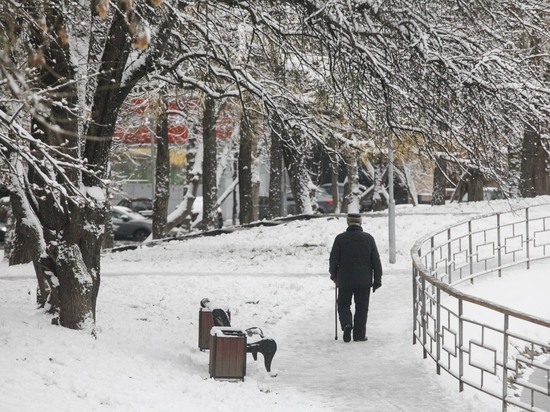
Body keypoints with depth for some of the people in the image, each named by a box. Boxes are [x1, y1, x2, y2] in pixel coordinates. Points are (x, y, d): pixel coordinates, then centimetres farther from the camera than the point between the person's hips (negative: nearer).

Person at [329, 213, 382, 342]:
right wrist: (377, 280, 7)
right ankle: (359, 334, 7)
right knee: (361, 307, 8)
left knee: (343, 304, 12)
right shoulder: (368, 239, -1)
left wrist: (333, 274, 16)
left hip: (345, 280, -1)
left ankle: (346, 323, -13)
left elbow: (333, 259, -1)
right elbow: (376, 261, 1)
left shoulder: (340, 238, -5)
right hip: (364, 281, 1)